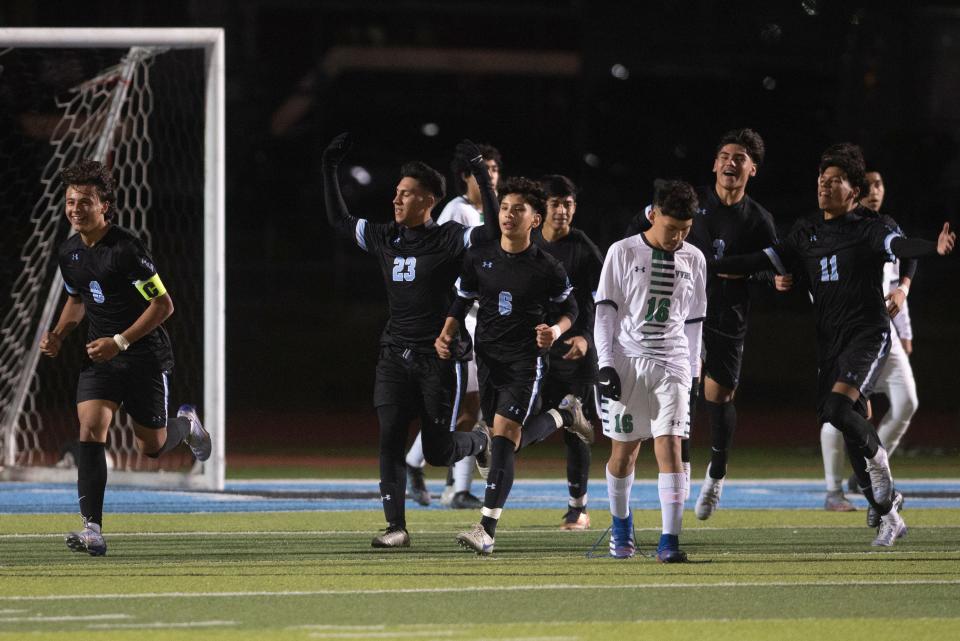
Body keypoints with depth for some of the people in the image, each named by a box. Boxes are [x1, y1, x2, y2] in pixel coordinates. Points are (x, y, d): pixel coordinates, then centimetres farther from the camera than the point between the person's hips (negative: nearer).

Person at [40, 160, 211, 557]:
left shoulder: (127, 248, -18)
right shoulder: (68, 252, 3)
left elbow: (163, 304, -16)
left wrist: (120, 341, -22)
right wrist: (59, 335, 5)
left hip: (145, 356, -5)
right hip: (100, 358, 5)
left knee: (153, 449, 6)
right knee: (91, 430, -18)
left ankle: (186, 425, 44)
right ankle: (93, 531, -23)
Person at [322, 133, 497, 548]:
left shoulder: (449, 240, -8)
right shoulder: (385, 238, 9)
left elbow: (495, 229, -22)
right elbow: (339, 221, 23)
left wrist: (480, 173, -26)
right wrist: (330, 170, 18)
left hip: (440, 356, -5)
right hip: (395, 354, 5)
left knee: (438, 451, 1)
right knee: (389, 438, -9)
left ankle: (483, 442, 35)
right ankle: (396, 527, -7)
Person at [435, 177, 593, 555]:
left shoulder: (547, 268, -8)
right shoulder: (478, 257, 1)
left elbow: (569, 307, 6)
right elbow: (462, 301, 12)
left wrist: (556, 331, -15)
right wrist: (446, 335, -4)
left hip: (526, 362, -5)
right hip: (488, 357, 5)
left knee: (504, 437, -17)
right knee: (517, 438, 14)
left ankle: (487, 531, -18)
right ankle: (564, 416, 49)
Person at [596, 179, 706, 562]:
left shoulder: (693, 260, 9)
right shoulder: (623, 253, 1)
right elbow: (605, 311, 0)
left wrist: (693, 372, 15)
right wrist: (605, 364, -7)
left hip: (672, 365, 1)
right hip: (627, 363, -1)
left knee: (670, 445, -12)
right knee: (624, 449, 6)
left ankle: (669, 541, -17)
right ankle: (621, 528, 29)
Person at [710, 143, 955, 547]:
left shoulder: (867, 230, -6)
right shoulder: (807, 232, 12)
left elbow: (898, 246, -25)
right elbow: (765, 260, 13)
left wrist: (935, 248, -46)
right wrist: (707, 267, 8)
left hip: (866, 332, -6)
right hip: (829, 340, 6)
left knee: (838, 407, -28)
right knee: (852, 430, 6)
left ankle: (878, 457, 2)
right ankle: (888, 517, 16)